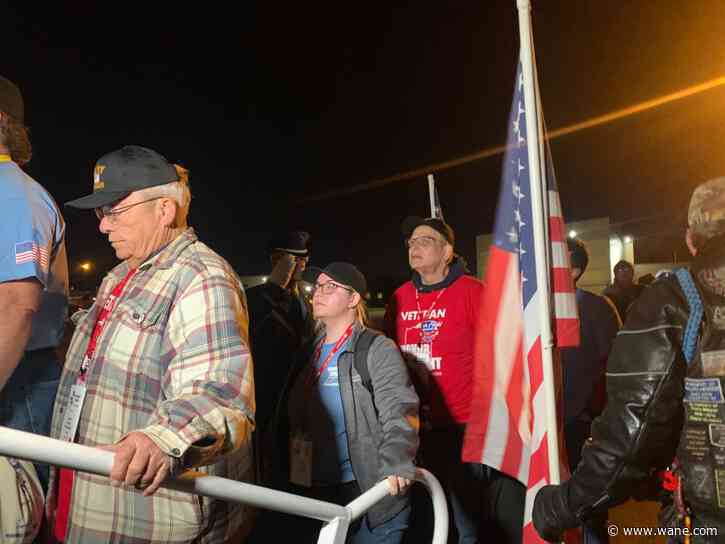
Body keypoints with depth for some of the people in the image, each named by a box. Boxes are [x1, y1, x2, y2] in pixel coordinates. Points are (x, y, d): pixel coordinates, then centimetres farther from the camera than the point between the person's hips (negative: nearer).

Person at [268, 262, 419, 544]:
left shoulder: (377, 349, -7)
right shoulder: (308, 352, 12)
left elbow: (397, 411, -20)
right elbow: (287, 420, 14)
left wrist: (396, 463, -36)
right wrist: (280, 477, 9)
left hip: (366, 493, -6)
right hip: (306, 494, 6)